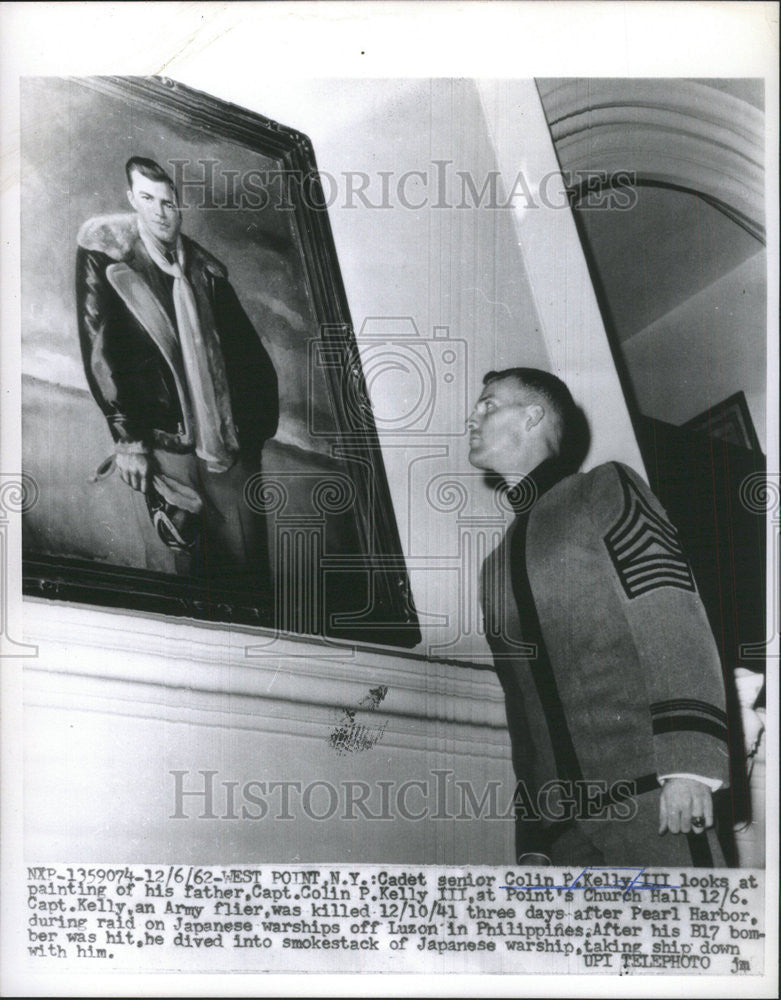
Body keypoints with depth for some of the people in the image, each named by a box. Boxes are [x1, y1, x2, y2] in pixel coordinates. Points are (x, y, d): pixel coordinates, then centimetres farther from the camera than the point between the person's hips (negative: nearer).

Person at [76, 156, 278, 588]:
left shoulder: (206, 269, 12)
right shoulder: (103, 257, 2)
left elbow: (249, 352, 14)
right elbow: (99, 351, -3)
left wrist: (258, 423, 5)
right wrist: (126, 437, -8)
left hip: (229, 438, 3)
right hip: (160, 440, -3)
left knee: (247, 564, 4)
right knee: (173, 565, -3)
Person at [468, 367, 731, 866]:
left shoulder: (606, 489, 8)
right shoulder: (496, 566, 24)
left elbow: (674, 619, -5)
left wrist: (687, 763, -18)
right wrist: (531, 839, 15)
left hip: (647, 790, -5)